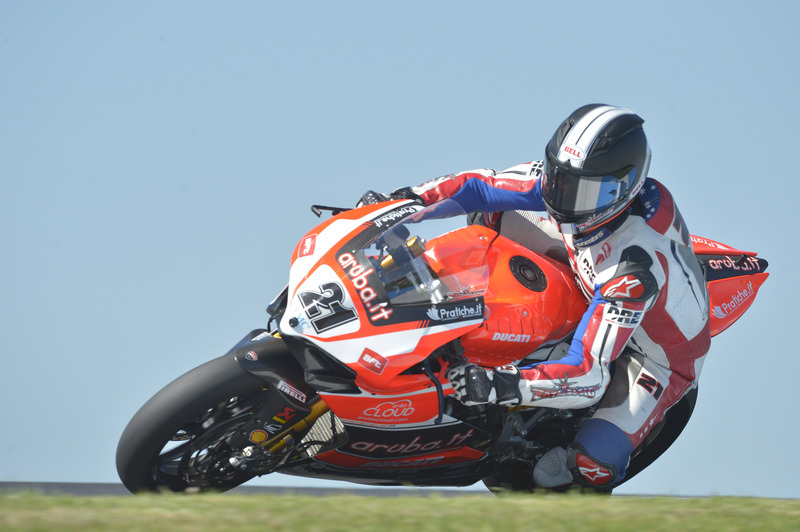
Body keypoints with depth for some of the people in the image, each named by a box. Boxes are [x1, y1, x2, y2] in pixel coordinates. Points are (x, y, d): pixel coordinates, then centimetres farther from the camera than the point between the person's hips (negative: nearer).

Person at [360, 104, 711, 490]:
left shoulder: (636, 268, -43)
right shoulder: (571, 176, -24)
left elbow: (589, 376, -45)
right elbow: (481, 187, -12)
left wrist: (504, 386, -57)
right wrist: (401, 199, -23)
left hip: (658, 360, -7)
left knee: (591, 466, -26)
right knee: (495, 213, 0)